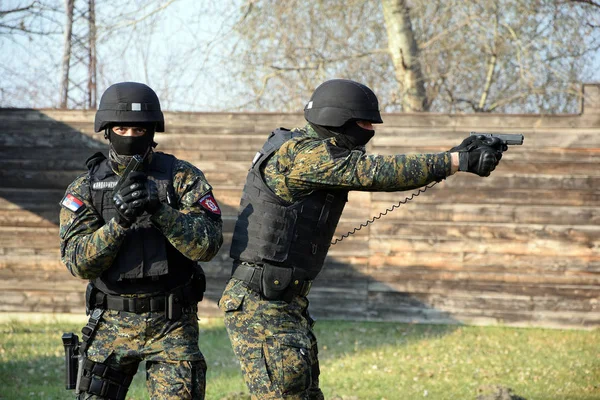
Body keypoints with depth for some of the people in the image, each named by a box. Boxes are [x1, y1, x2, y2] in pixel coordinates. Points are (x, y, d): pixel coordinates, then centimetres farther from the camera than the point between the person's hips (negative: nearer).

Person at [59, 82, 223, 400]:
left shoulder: (183, 178, -3)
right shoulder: (85, 189, -1)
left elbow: (208, 244, -14)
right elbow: (80, 262, -11)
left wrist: (159, 210, -27)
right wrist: (120, 221, -26)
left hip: (173, 324, -1)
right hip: (112, 323, 1)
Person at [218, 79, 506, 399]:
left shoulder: (327, 153, 13)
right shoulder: (300, 154, -18)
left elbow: (373, 175, 8)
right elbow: (374, 172, -22)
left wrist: (461, 154, -3)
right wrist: (459, 161, -22)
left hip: (288, 304, 10)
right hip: (259, 308, -10)